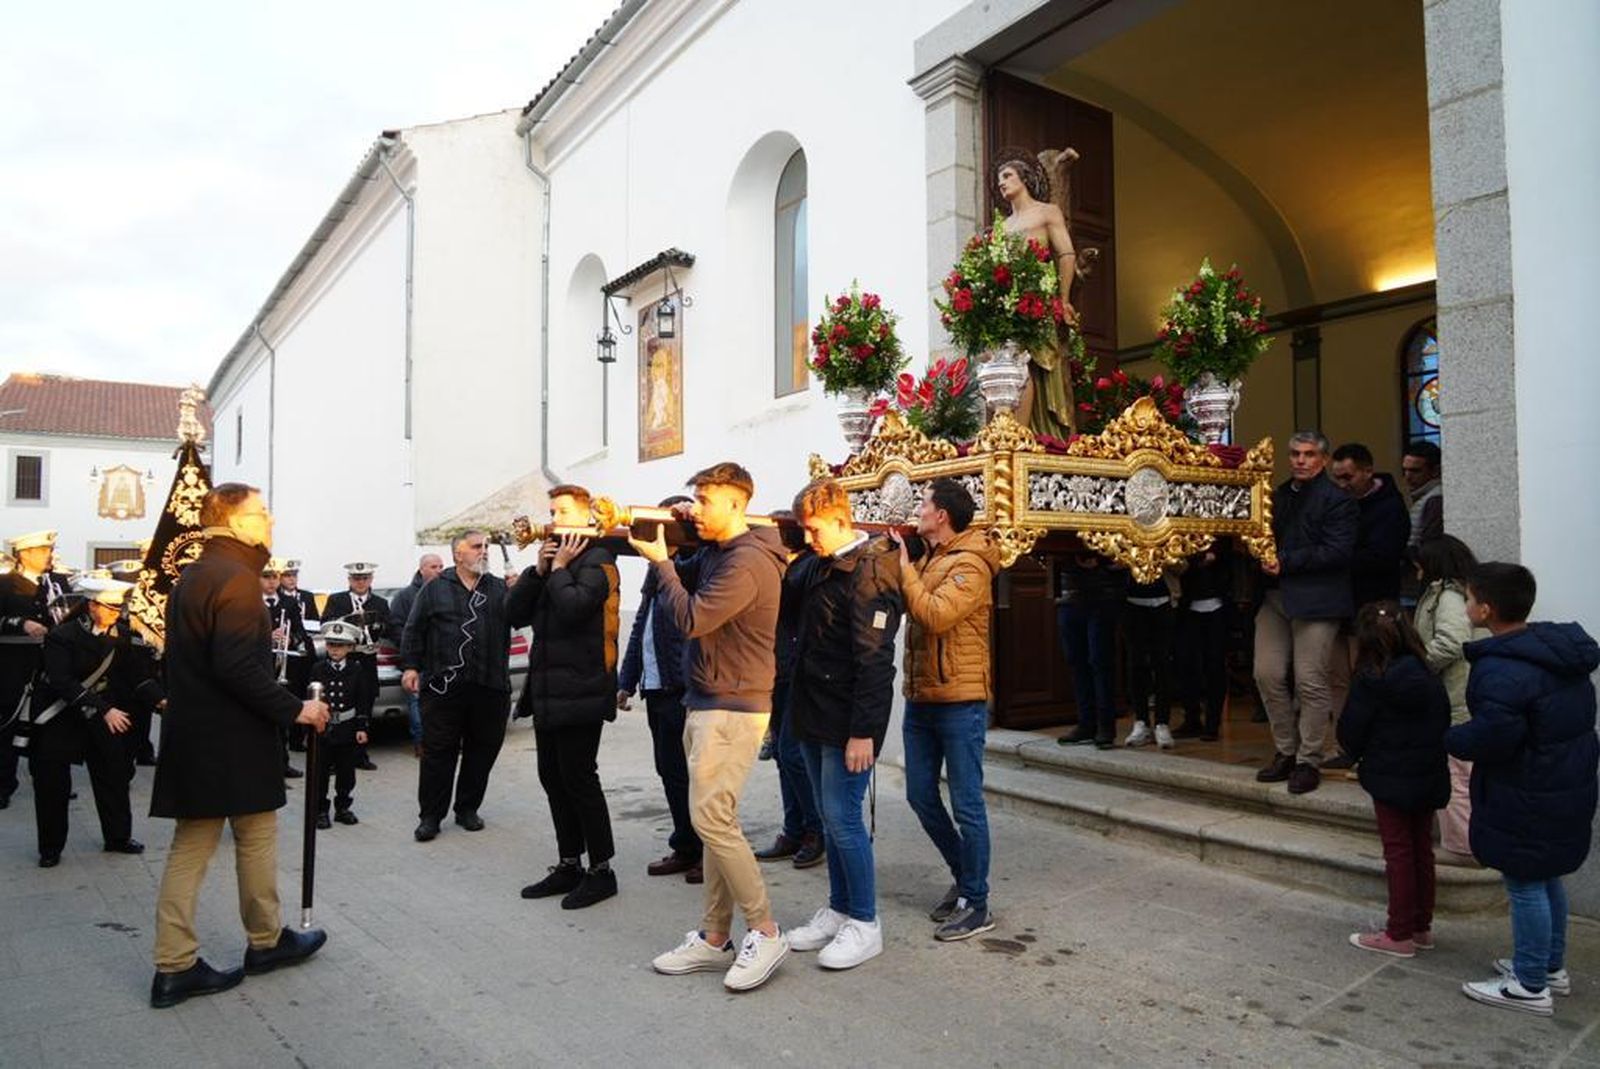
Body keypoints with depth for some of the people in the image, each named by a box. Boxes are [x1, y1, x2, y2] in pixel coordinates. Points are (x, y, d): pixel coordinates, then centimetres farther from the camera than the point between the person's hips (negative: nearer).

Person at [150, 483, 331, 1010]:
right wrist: (295, 709, -17)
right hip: (231, 738, -9)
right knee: (257, 835, 8)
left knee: (190, 846, 11)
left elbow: (197, 658, 17)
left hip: (191, 732, 9)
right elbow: (237, 668, -24)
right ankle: (266, 942, 24)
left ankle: (174, 966, 15)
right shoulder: (237, 577, -18)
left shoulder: (191, 577, 13)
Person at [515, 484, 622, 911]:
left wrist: (559, 568, -11)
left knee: (578, 777, -5)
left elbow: (573, 605, -26)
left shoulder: (596, 560, -8)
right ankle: (569, 865, 24)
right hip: (548, 688, 9)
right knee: (553, 777, 13)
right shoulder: (555, 556, 18)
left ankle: (601, 870, 6)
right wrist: (540, 570, -2)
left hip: (579, 688, -9)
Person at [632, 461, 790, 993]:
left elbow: (691, 620, -22)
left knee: (711, 819, -11)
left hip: (733, 709, -10)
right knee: (715, 821, 11)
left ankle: (765, 933, 2)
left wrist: (659, 561, -11)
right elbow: (681, 599, 16)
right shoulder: (714, 553, 13)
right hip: (707, 705, 10)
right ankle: (714, 937, 19)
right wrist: (658, 556, 3)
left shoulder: (747, 562, -18)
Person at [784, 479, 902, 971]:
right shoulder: (818, 564, 11)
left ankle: (865, 923, 13)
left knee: (842, 818, -2)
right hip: (813, 714, 8)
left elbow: (873, 657, -20)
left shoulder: (869, 570, -16)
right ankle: (838, 909, 28)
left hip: (848, 722, -8)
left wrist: (864, 730, -22)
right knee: (830, 818, 15)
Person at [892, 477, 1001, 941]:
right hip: (920, 699, 9)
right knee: (921, 797, 14)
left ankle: (977, 904, 13)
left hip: (959, 701, -9)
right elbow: (903, 604, 7)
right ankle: (964, 875, 32)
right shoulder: (926, 561, 14)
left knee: (966, 804, 0)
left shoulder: (969, 565, -14)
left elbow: (936, 616, -26)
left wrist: (905, 568, -17)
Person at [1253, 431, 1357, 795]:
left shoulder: (1335, 499, -4)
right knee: (1267, 674, 5)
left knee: (1311, 681, -5)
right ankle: (1285, 751, 20)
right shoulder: (1278, 495, 18)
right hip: (1275, 597, 7)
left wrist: (1286, 563, -15)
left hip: (1315, 600, -7)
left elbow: (1338, 551, -14)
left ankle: (1308, 761, 7)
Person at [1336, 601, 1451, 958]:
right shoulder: (1429, 677, 0)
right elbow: (1445, 724, 8)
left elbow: (1350, 732, -13)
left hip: (1390, 778, -5)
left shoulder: (1369, 681, -17)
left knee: (1399, 853, 3)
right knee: (1422, 849, 15)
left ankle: (1400, 935, 10)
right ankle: (1422, 926, 27)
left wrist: (1359, 755, 8)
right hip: (1429, 777, 5)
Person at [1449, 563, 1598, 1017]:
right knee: (1547, 879, 22)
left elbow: (1492, 735, -30)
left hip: (1526, 800, -9)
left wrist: (1451, 738, -10)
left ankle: (1530, 986, 17)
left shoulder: (1501, 670, -27)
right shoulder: (1561, 650, 4)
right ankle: (1552, 967, 37)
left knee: (1525, 886, 4)